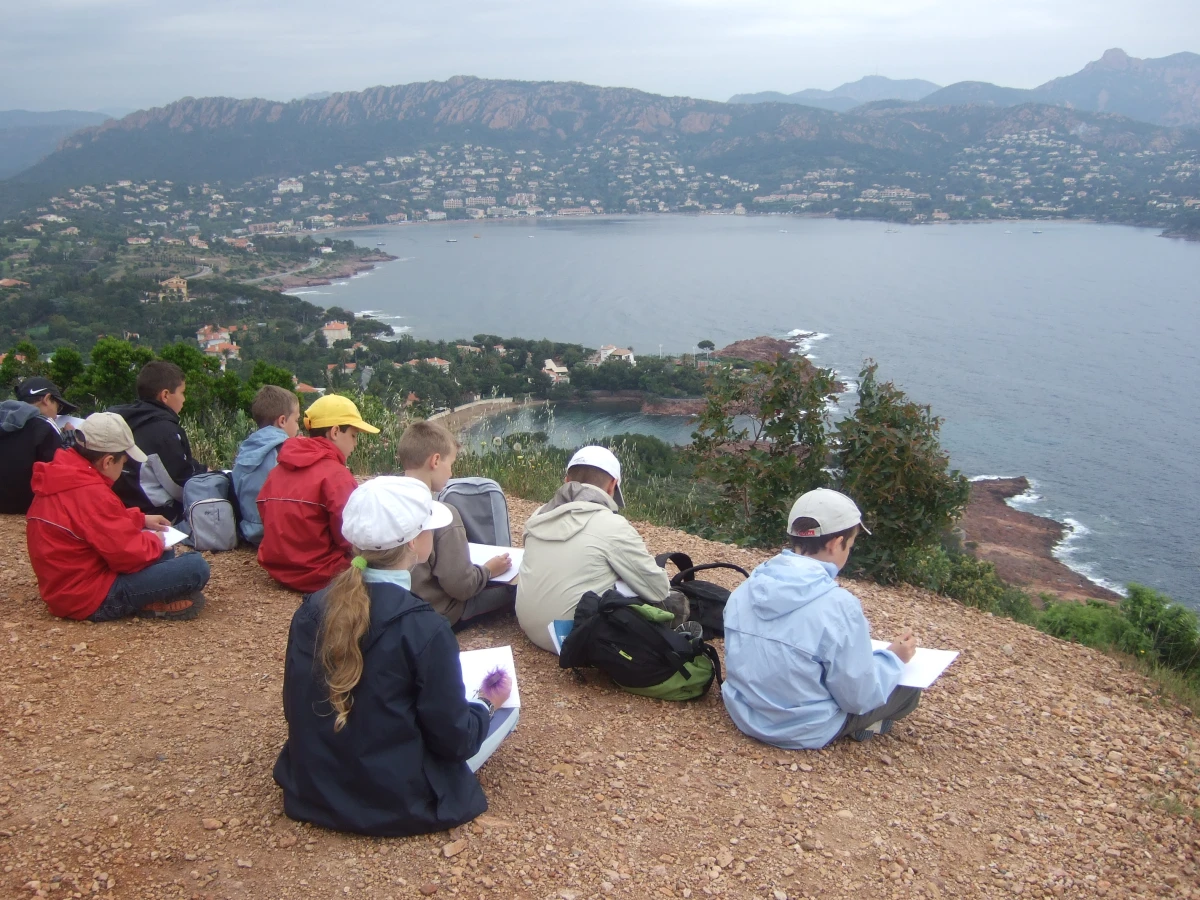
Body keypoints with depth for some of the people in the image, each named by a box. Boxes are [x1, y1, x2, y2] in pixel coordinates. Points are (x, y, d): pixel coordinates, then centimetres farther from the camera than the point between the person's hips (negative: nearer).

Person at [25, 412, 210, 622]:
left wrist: (141, 519, 17)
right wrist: (154, 541, -2)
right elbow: (128, 553, -23)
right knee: (196, 567, -19)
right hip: (94, 599, -11)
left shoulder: (61, 480, 6)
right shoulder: (91, 494, -25)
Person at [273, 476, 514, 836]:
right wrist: (486, 704, 4)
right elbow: (454, 740, -17)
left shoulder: (311, 609, -9)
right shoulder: (423, 629, -25)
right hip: (396, 801, -5)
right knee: (507, 708, 13)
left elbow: (296, 708, 3)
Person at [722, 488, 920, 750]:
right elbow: (858, 698, -17)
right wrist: (893, 658, 1)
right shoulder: (838, 605, -25)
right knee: (908, 687, 13)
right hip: (804, 731, -6)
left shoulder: (745, 588, -6)